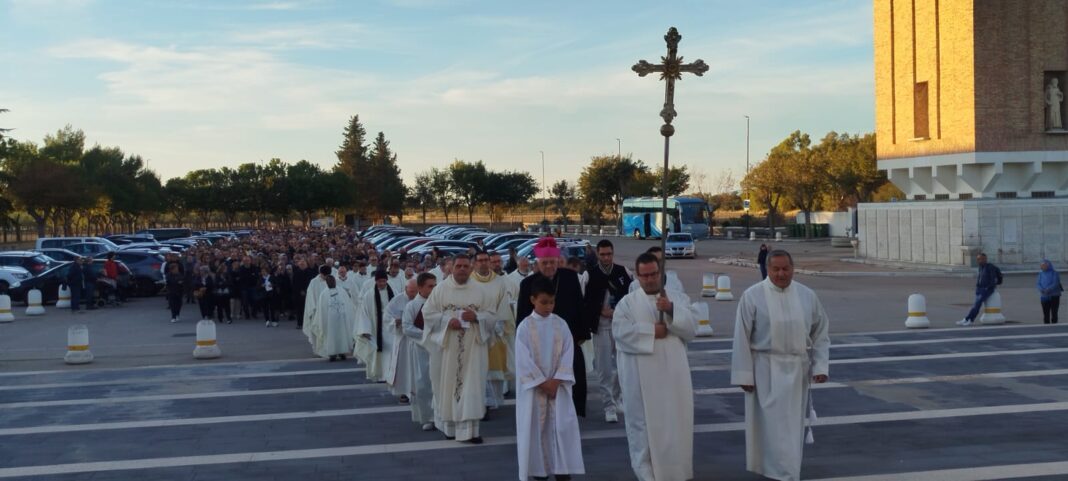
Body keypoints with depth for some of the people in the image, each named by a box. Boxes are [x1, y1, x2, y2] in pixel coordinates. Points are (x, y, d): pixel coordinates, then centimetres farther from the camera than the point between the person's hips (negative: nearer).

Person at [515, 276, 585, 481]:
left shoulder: (561, 324, 2)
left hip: (558, 385, 2)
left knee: (563, 426, -4)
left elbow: (567, 355, -2)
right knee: (535, 427, 3)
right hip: (534, 386, -1)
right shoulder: (525, 327, -5)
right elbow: (524, 360, -9)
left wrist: (556, 381, -12)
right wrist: (542, 383, -12)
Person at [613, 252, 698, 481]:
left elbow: (691, 329, -1)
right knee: (644, 423, 2)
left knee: (676, 422, 5)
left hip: (673, 373, 2)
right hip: (641, 375, -2)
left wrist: (671, 310, -15)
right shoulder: (627, 302, 4)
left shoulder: (678, 298, 10)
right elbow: (620, 331, -11)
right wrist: (651, 330, -13)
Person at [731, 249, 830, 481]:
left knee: (793, 423, 12)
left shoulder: (807, 296, 1)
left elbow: (820, 333, 7)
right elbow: (742, 338, -7)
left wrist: (820, 365, -2)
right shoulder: (752, 296, -8)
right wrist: (744, 374, -9)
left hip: (797, 370, 3)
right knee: (772, 424, -3)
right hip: (765, 369, -3)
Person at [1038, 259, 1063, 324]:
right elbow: (1039, 284, 3)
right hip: (1044, 297, 4)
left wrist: (1048, 290, -28)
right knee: (1046, 314, 5)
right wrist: (1041, 290, -18)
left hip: (1054, 296, -4)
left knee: (1054, 314, -3)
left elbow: (1055, 284, -16)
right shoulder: (1041, 274, 9)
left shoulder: (1054, 273, -6)